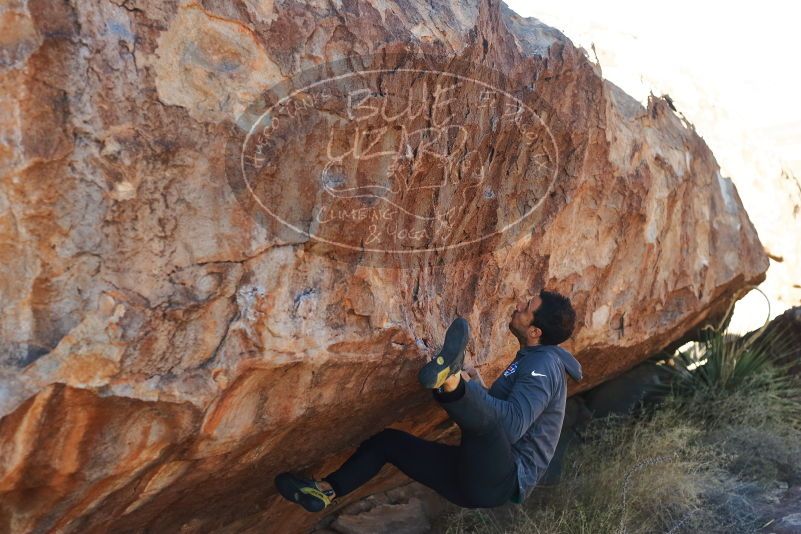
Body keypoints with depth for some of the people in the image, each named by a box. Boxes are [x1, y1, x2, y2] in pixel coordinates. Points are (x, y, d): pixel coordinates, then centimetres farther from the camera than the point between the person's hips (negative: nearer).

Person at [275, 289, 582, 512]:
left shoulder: (543, 363, -12)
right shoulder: (530, 360, 20)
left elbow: (512, 426, -27)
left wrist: (467, 385, -22)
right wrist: (477, 388, 10)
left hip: (501, 481, -10)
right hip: (480, 476, 10)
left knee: (483, 416, -42)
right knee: (389, 440, 12)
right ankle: (326, 492, 6)